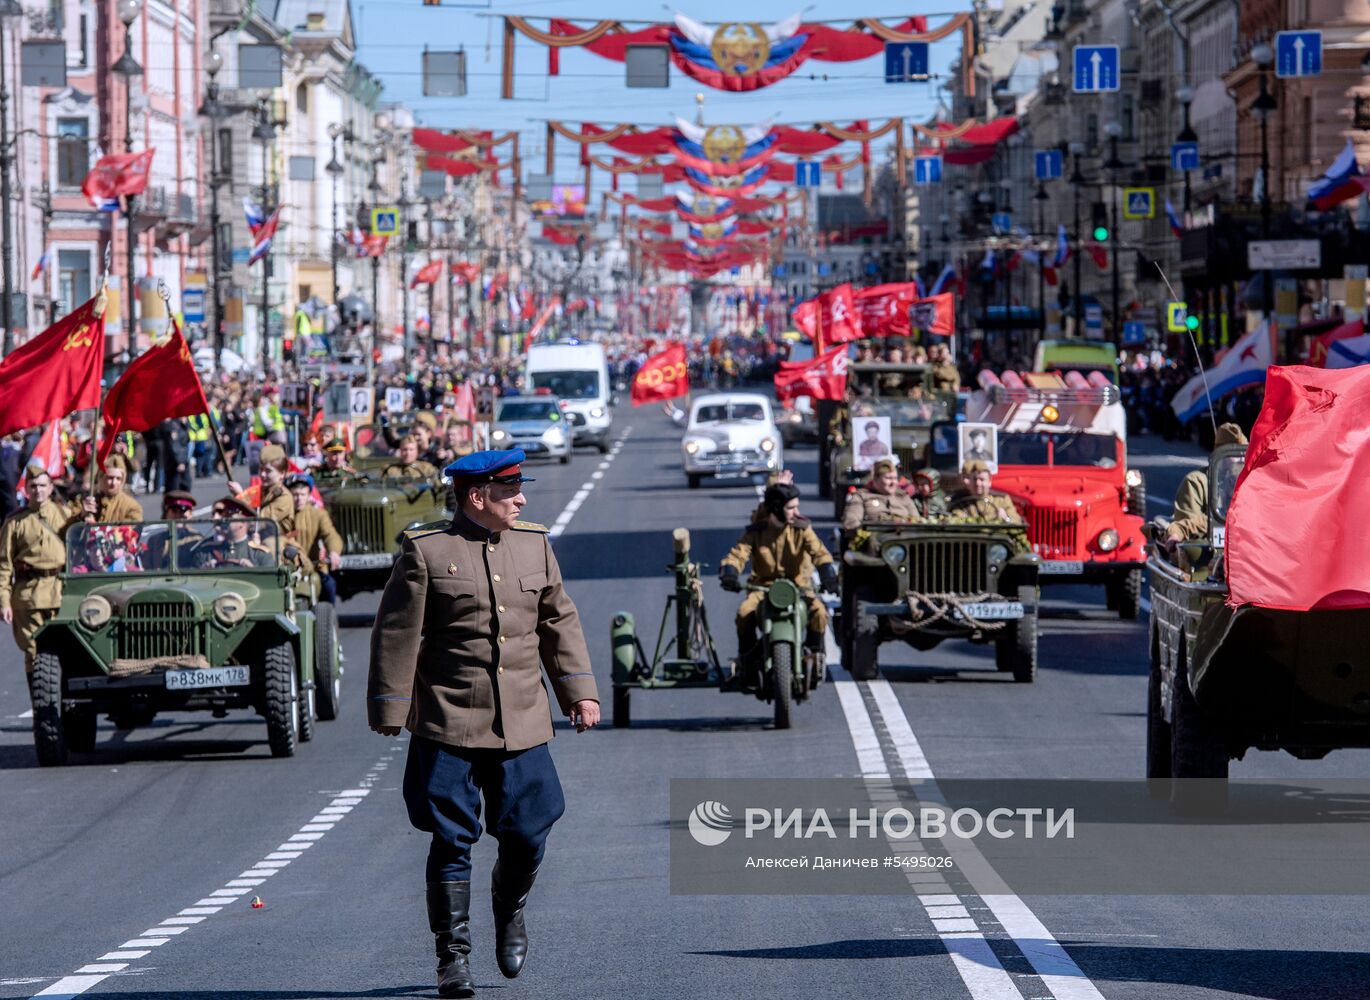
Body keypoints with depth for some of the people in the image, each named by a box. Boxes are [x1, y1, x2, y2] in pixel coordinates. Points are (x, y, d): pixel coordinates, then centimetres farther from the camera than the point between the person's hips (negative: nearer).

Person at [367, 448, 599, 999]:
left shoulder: (536, 545, 10)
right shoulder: (424, 551, -5)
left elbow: (559, 621, 17)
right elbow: (396, 633, -3)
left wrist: (579, 689, 10)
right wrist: (390, 707, -4)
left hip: (522, 723, 4)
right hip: (448, 726, -4)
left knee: (527, 835, 3)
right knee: (452, 842, -1)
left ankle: (510, 911, 33)